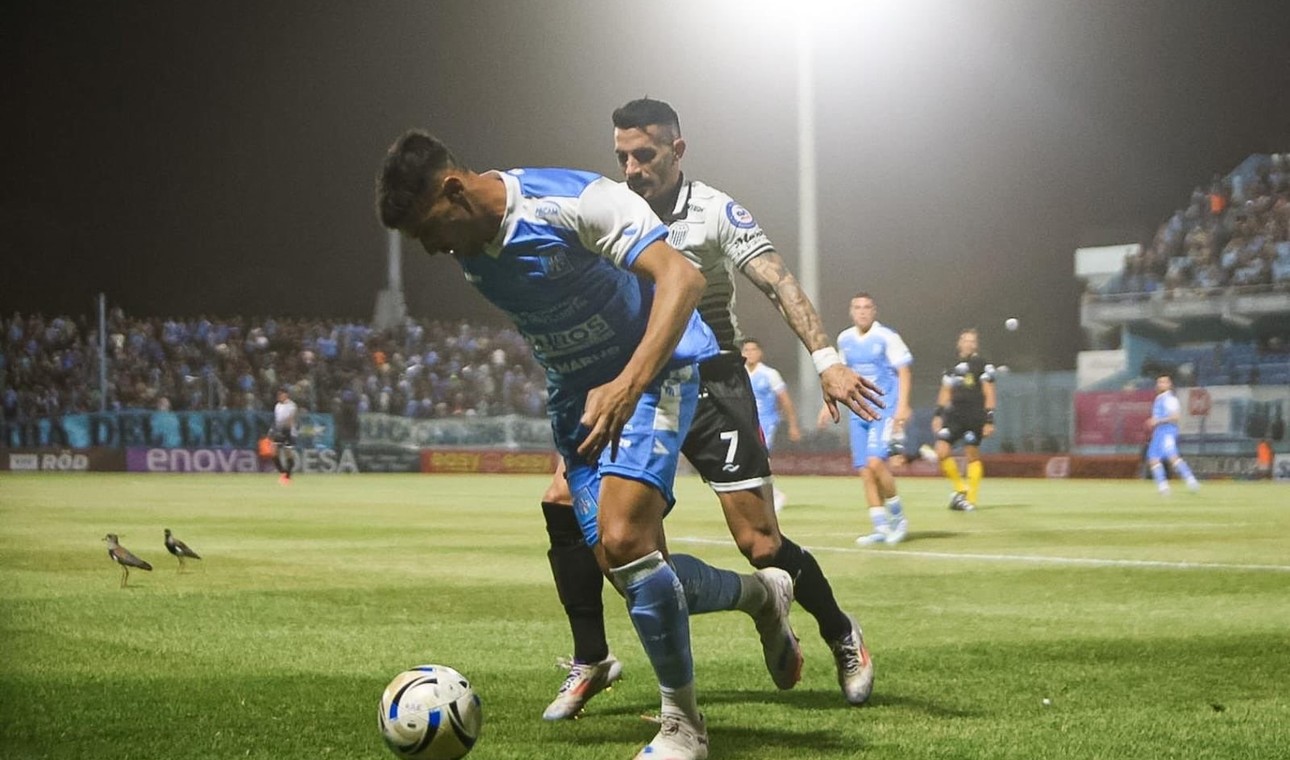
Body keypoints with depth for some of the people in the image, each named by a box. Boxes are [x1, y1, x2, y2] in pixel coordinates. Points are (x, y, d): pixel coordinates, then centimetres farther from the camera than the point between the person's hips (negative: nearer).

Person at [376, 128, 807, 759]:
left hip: (655, 370, -7)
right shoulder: (465, 246, -2)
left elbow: (680, 278, -35)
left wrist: (627, 386, -46)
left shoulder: (576, 202, -26)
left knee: (622, 540, -24)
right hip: (575, 394, 8)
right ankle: (763, 594, 29)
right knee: (628, 565, -1)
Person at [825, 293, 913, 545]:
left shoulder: (886, 337, -7)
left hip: (885, 410, -6)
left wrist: (902, 405, -16)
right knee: (865, 471, 0)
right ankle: (881, 527, 9)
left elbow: (903, 371, -6)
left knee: (875, 462, -20)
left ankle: (898, 517, -3)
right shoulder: (844, 339, 10)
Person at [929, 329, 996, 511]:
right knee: (941, 451, -8)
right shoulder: (952, 367, 15)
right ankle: (960, 488, 9)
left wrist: (989, 420, -8)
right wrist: (938, 414, 13)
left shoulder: (983, 366, 0)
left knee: (972, 456, -1)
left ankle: (971, 499, 8)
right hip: (954, 415, 5)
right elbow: (945, 393, 21)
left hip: (974, 417, -5)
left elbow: (989, 394, -2)